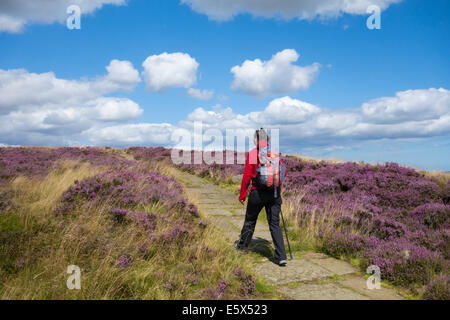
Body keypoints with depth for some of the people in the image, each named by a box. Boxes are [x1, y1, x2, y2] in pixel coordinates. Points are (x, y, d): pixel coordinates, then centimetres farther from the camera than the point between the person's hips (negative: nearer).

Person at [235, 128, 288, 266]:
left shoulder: (252, 154, -8)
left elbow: (247, 176, -8)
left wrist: (242, 195, 1)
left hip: (258, 193, -3)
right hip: (274, 193, 3)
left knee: (250, 220, 18)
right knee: (275, 224, 6)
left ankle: (242, 244, 40)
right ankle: (281, 257, 0)